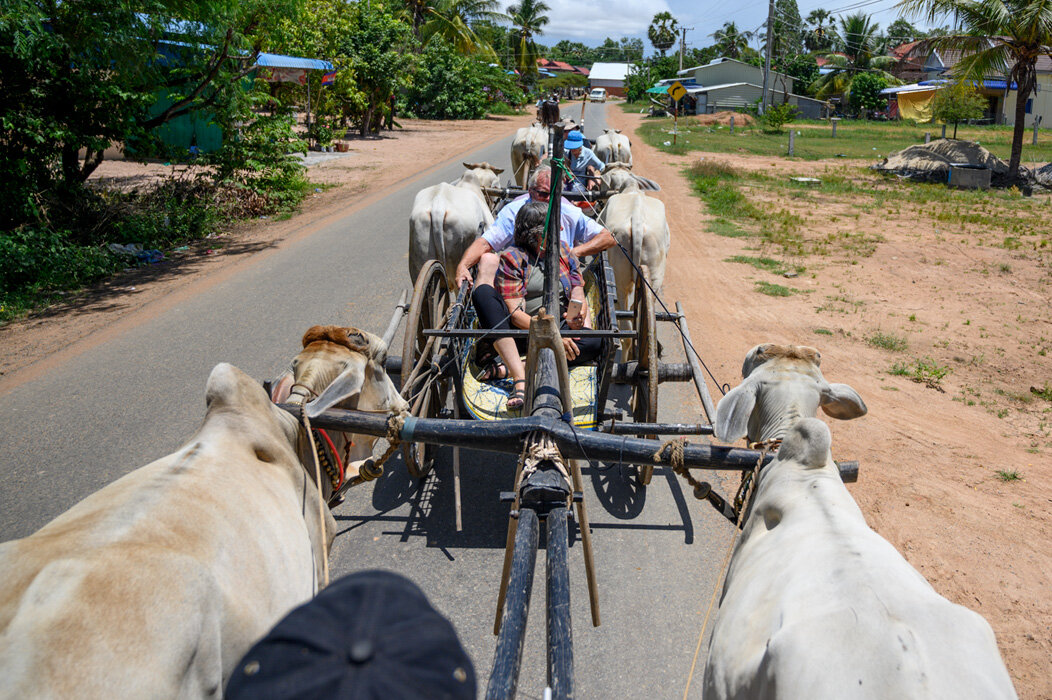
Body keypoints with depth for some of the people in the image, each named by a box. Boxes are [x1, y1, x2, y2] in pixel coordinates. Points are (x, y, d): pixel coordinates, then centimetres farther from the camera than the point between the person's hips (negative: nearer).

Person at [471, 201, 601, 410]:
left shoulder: (563, 250, 10)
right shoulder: (512, 258, -5)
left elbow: (579, 297, 7)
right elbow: (515, 313, -14)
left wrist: (577, 319, -17)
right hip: (521, 331, -3)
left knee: (594, 342, -27)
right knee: (483, 292, -28)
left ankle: (504, 367, -34)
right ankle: (519, 379, -43)